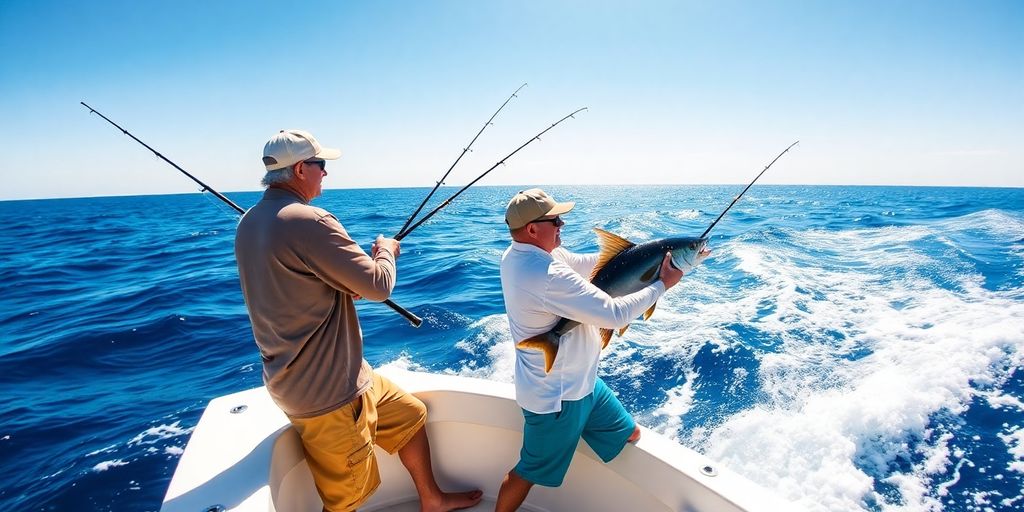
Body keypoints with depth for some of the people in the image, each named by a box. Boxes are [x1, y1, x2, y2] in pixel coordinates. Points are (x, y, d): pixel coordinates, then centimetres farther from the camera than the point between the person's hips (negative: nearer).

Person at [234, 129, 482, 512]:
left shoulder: (250, 222, 7)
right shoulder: (307, 221, -24)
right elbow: (379, 285, -21)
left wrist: (350, 284, 14)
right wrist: (386, 251, 0)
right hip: (327, 389, -10)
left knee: (411, 413, 22)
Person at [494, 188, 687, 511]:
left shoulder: (518, 254, -3)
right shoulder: (549, 276, -33)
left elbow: (580, 263, 5)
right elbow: (614, 315, -29)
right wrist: (662, 285, -15)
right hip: (558, 396, -9)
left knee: (630, 436, 21)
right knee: (530, 472, 13)